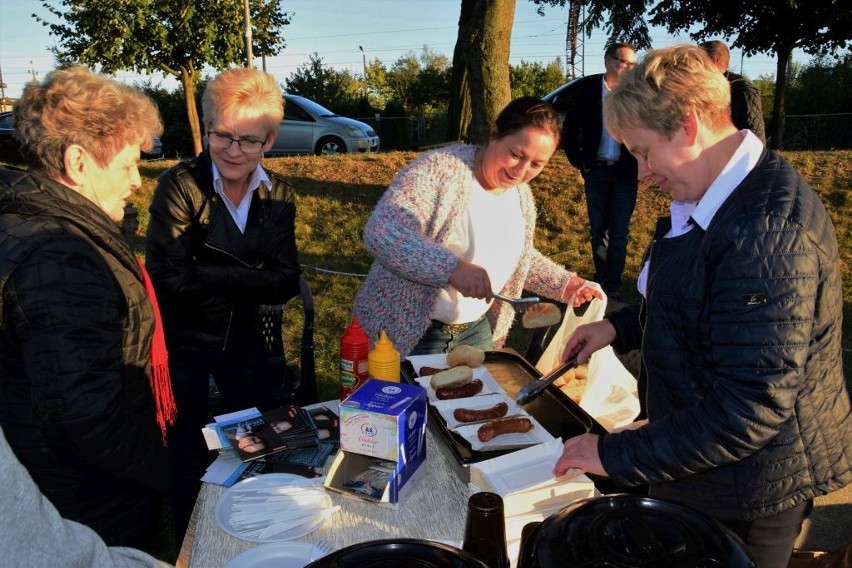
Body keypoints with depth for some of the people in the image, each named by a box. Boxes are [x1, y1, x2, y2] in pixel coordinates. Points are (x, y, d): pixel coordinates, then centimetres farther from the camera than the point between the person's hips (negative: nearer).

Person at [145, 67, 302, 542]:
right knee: (189, 459, 11)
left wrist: (209, 272, -25)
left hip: (244, 338, 4)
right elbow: (170, 280, -25)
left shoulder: (279, 195, -5)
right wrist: (249, 277, -22)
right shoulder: (180, 186, -18)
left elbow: (285, 285, -13)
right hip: (183, 341, -4)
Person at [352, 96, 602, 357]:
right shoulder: (439, 169, -21)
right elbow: (381, 231, -33)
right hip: (409, 329, -6)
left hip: (477, 330, 7)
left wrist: (564, 284, 5)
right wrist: (452, 268, -45)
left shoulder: (522, 195, 2)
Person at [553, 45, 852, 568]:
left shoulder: (769, 230, -30)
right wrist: (622, 325, 2)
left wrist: (617, 455, -24)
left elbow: (751, 407, -31)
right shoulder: (715, 200, 1)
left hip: (745, 496, -9)